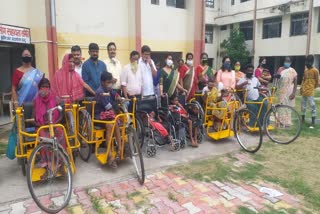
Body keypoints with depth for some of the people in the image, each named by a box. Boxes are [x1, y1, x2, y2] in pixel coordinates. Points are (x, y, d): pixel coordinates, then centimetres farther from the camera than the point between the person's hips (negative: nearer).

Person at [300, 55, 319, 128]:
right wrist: (301, 88, 9)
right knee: (303, 106, 15)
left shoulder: (315, 71, -7)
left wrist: (312, 88, 5)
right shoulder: (305, 70, 13)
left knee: (312, 106, -6)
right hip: (304, 92, 7)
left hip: (310, 92, -7)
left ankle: (313, 123, -3)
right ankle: (303, 120, 28)